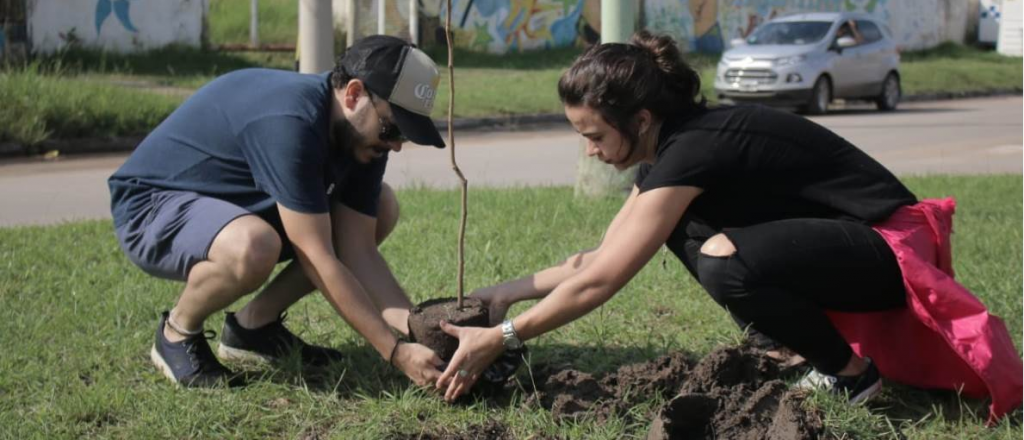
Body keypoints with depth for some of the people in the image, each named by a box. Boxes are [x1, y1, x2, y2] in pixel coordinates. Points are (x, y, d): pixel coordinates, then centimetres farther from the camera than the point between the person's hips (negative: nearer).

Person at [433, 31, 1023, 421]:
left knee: (726, 262, -32)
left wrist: (500, 339, -18)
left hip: (888, 250, -10)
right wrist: (511, 291, 6)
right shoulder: (675, 144, 4)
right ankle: (798, 342, 10)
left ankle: (851, 373, -9)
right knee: (678, 224, 8)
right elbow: (597, 258, 13)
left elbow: (600, 283, -24)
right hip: (837, 238, 10)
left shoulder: (692, 150, -24)